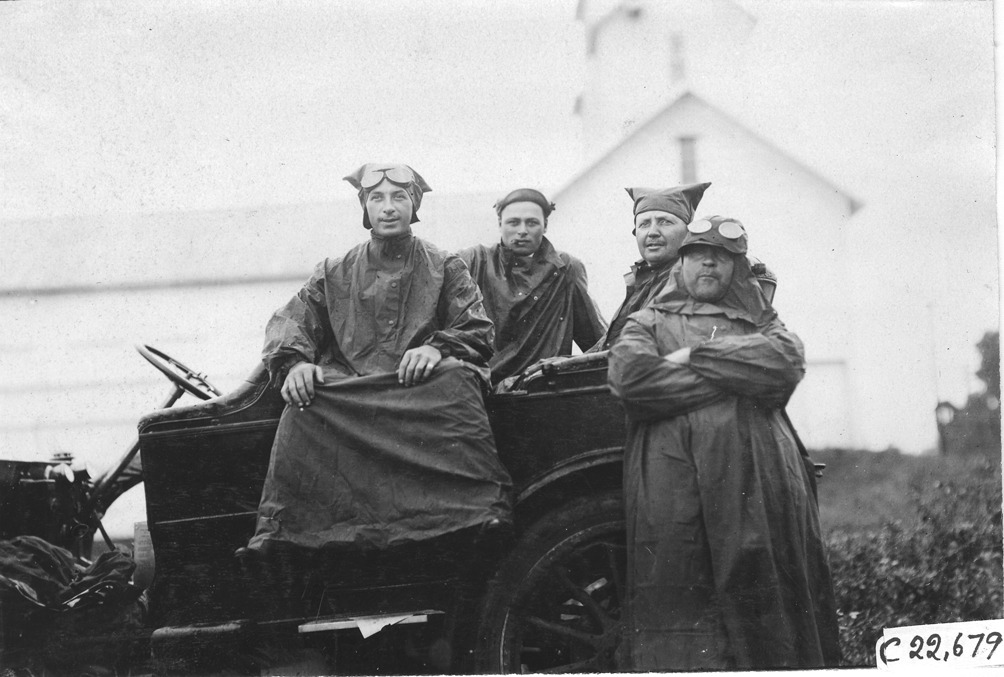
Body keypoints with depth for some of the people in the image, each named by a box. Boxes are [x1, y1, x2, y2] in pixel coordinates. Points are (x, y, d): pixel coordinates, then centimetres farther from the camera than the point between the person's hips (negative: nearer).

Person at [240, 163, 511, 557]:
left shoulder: (445, 269, 18)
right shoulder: (334, 274, 21)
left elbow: (477, 331, 8)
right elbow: (289, 321, 11)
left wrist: (438, 348, -15)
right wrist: (293, 362, -12)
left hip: (421, 385, -1)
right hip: (348, 392, 1)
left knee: (455, 380, -35)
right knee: (303, 405, -31)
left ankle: (482, 508, -40)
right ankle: (283, 530, -32)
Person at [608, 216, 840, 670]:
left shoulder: (759, 322, 26)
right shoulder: (650, 321, 22)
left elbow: (787, 361, 1)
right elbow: (628, 373, -2)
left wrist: (696, 357, -1)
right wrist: (735, 379, 0)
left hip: (755, 482, 2)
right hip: (671, 491, -1)